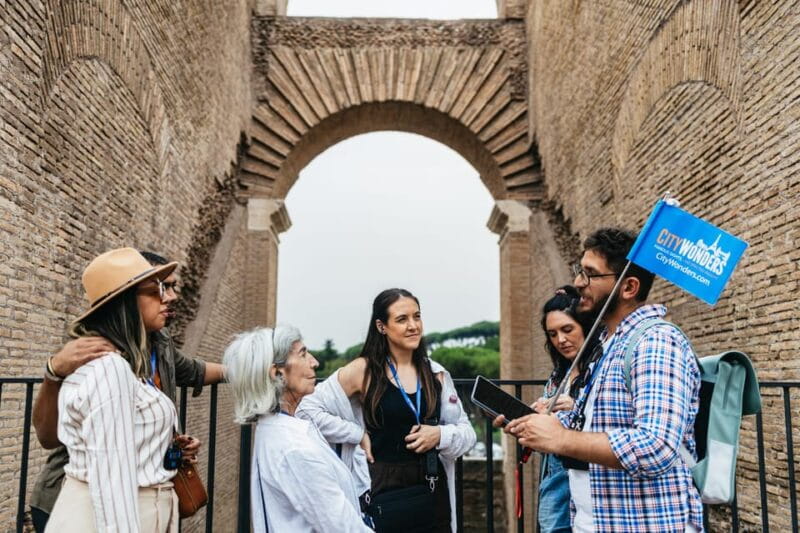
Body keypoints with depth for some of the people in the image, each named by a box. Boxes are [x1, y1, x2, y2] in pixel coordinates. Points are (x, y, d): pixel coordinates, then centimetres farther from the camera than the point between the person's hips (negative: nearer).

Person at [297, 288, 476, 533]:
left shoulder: (436, 373, 4)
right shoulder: (363, 370, -8)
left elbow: (467, 432, 6)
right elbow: (308, 409, -10)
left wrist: (440, 435, -13)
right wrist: (358, 435, -12)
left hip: (433, 490, 4)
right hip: (383, 490, -3)